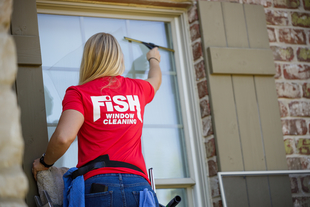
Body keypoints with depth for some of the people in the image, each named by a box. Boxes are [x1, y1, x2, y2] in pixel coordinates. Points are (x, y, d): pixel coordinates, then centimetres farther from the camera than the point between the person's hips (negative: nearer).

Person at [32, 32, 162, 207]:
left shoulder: (79, 93, 5)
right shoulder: (137, 88, 19)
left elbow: (64, 137, -11)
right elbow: (156, 80, 45)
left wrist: (45, 163, 9)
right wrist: (154, 59, 67)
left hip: (99, 185, -3)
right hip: (140, 186, 3)